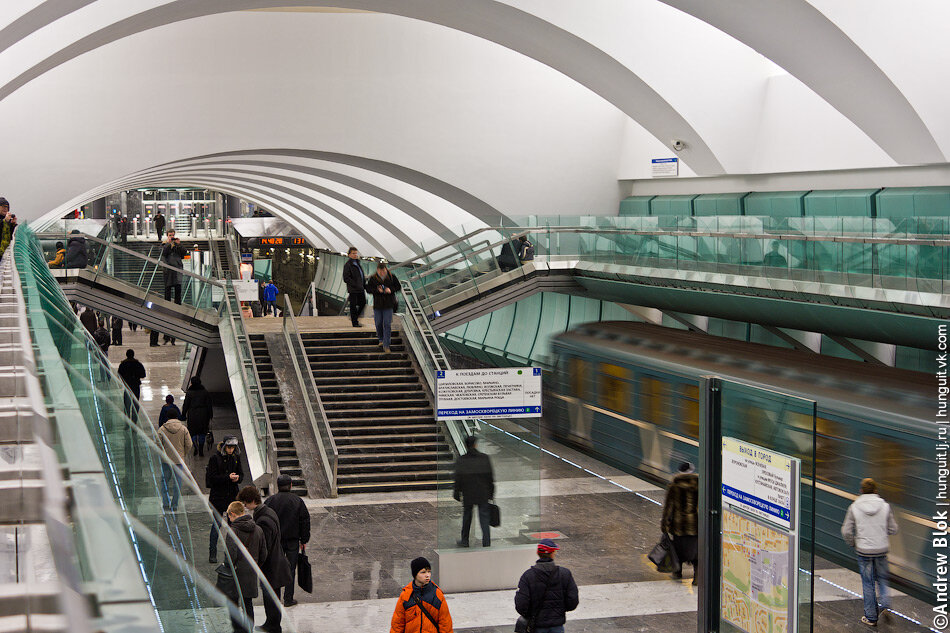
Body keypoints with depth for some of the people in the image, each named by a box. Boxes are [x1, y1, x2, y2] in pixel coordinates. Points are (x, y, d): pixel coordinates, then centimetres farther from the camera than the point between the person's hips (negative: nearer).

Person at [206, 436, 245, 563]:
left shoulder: (236, 457, 5)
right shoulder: (215, 458, -9)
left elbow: (241, 474, 10)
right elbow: (212, 478, -14)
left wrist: (237, 478, -13)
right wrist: (228, 477, -24)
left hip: (232, 495, 4)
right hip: (218, 495, -4)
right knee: (216, 524, 0)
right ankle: (212, 553, 9)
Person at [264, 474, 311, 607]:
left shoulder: (270, 501, -4)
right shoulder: (297, 501, -4)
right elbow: (305, 522, -1)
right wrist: (304, 540, 8)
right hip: (293, 541, -1)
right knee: (290, 569, 5)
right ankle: (288, 599, 5)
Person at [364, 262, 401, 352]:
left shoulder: (392, 277, -2)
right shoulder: (373, 279, -2)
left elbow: (398, 287, 4)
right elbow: (368, 288, -3)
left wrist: (390, 290, -15)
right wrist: (377, 290, -19)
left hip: (388, 305, -1)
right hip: (377, 305, 1)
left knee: (387, 325, -6)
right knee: (378, 324, 9)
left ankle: (386, 345, -4)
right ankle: (381, 339, 34)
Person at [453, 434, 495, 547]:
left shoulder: (461, 460, -7)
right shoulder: (484, 458, -2)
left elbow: (458, 479, -5)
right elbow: (490, 477, 3)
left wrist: (457, 494, 3)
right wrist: (491, 493, 11)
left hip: (467, 494, 0)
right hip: (483, 494, 0)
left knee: (467, 517, 16)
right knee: (484, 517, 2)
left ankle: (464, 541, 26)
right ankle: (486, 543, -5)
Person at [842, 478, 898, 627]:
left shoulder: (854, 507, -8)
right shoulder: (885, 506, -6)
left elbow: (846, 531, -6)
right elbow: (893, 529, 1)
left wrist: (853, 544, 12)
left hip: (863, 551, -1)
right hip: (881, 549, 1)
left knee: (868, 584, 7)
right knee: (882, 579, 20)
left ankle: (871, 617, 13)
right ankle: (885, 605, -2)